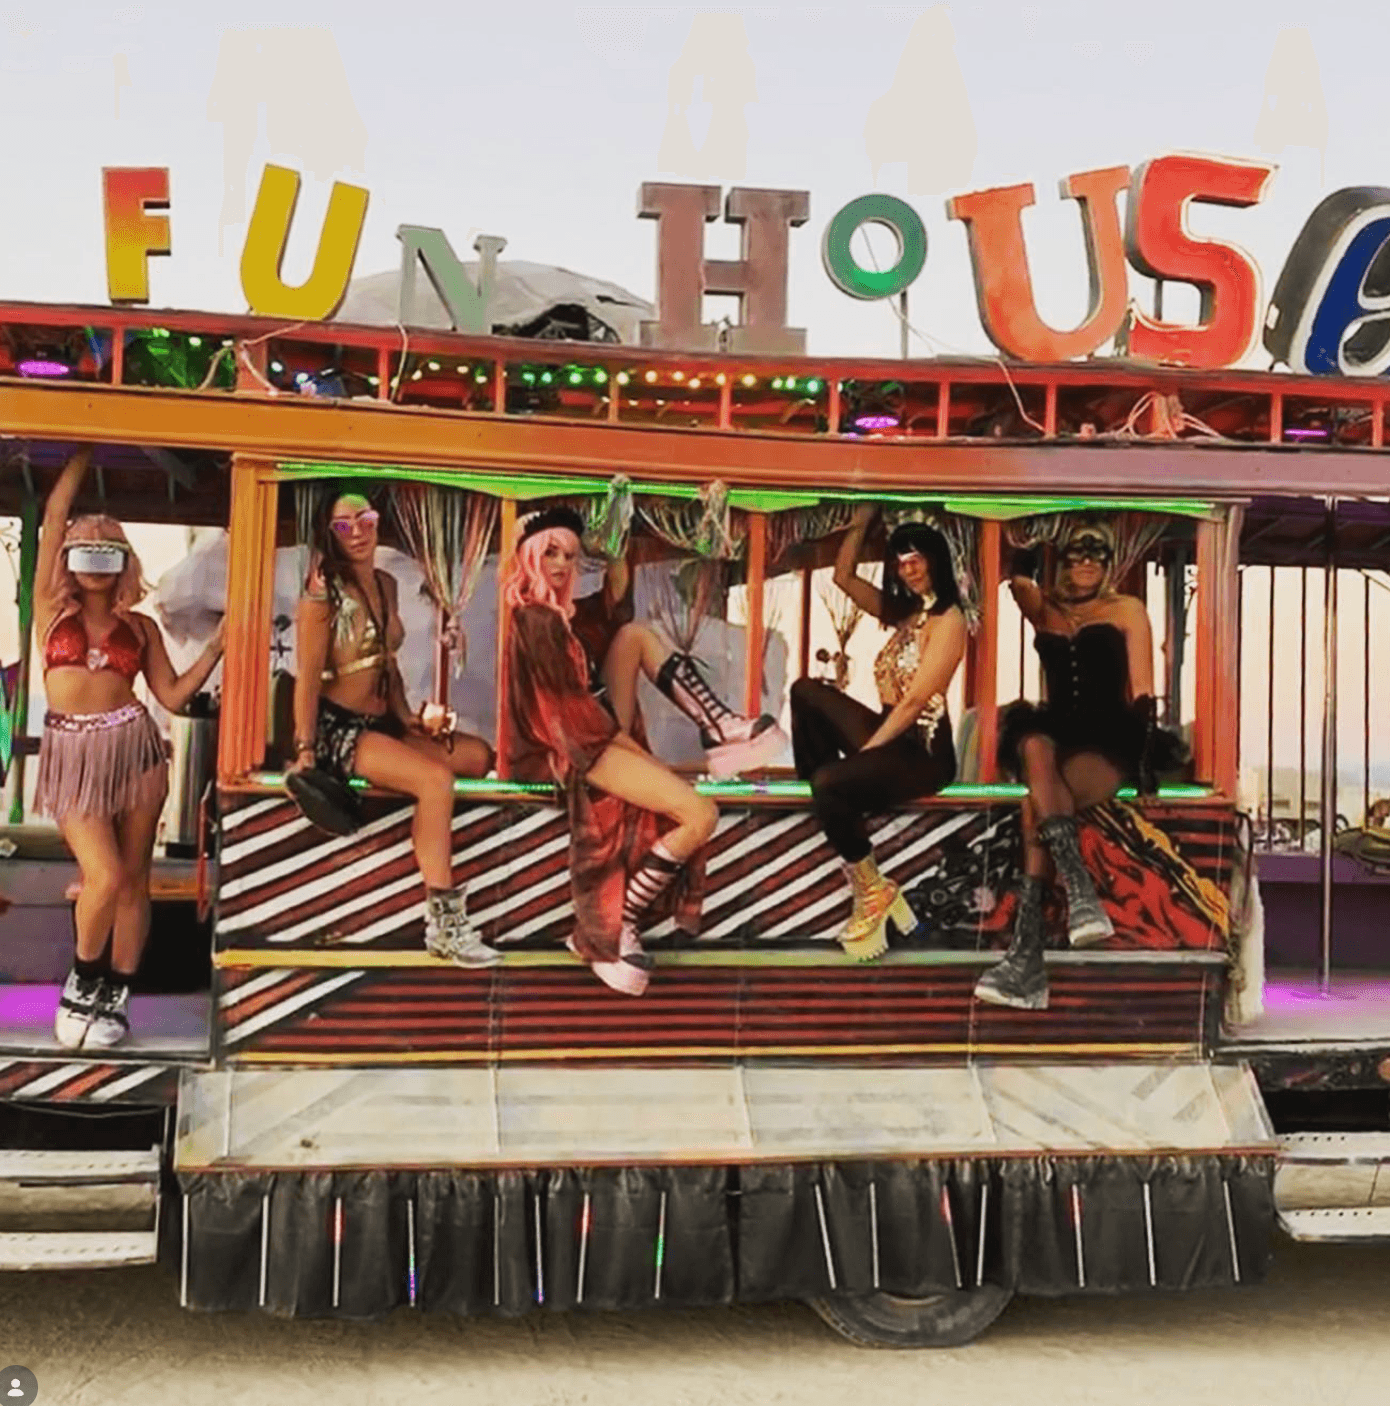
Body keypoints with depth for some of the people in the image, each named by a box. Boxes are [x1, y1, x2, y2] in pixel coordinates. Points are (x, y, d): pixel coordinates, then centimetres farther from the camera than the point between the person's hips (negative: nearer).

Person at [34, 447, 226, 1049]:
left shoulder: (140, 627, 10)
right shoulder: (51, 609, 7)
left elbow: (173, 695, 5)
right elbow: (54, 515, 4)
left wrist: (217, 645, -2)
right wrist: (84, 452, 11)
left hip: (133, 747, 2)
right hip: (73, 754, -2)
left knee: (133, 879, 3)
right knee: (105, 876, -12)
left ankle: (114, 998, 16)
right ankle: (82, 981, 13)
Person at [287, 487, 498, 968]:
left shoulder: (386, 584, 11)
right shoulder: (323, 592, -11)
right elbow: (308, 677, -15)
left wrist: (407, 718, 6)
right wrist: (305, 750, -19)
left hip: (381, 723, 8)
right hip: (336, 726, -8)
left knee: (481, 756, -2)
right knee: (436, 779, -27)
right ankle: (443, 924, -26)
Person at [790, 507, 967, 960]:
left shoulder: (948, 620, -10)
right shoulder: (901, 611, 16)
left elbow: (915, 702, -16)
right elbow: (843, 576, 23)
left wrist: (862, 753, -16)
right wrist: (862, 519, 13)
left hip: (923, 750, -9)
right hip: (890, 735, 9)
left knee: (830, 782, -31)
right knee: (806, 691, -1)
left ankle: (873, 892, -11)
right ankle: (821, 806, -7)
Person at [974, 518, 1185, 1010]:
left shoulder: (1128, 610, 15)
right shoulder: (1043, 608, 22)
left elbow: (1141, 688, 3)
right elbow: (1017, 580, -3)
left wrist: (1146, 746, -12)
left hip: (1111, 743, -2)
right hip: (1058, 734, 3)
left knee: (1036, 804, -32)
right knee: (1036, 747, -37)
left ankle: (1026, 955, -37)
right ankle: (1080, 892, -45)